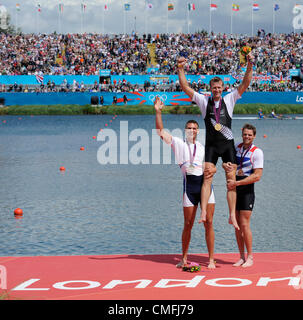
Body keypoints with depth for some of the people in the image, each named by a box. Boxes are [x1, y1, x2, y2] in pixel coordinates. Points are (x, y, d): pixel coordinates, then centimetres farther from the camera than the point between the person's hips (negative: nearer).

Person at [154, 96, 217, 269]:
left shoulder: (203, 147, 16)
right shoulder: (178, 143, 10)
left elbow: (213, 166, 13)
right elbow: (161, 132, 1)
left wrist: (212, 170, -11)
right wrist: (158, 112, -6)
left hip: (205, 182, 1)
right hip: (189, 184, -1)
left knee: (209, 223, -2)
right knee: (188, 224, 1)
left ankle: (211, 260, 3)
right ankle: (184, 258, 15)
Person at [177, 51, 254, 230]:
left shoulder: (229, 100, 7)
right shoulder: (204, 101, 7)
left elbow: (245, 84, -1)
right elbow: (185, 87, 3)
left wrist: (250, 66, -14)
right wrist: (181, 69, -7)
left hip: (228, 144, 0)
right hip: (211, 145, 0)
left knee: (232, 180, -5)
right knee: (207, 179, -10)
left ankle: (232, 215, -4)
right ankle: (203, 212, -16)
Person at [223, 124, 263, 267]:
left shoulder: (257, 152, -9)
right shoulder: (236, 147, 9)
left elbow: (257, 176, -15)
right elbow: (226, 162, 16)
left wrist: (236, 183, -19)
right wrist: (225, 165, -10)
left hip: (247, 190, -5)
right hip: (234, 189, 5)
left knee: (244, 224, -9)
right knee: (237, 225, 6)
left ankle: (250, 257, 0)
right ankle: (242, 257, 13)